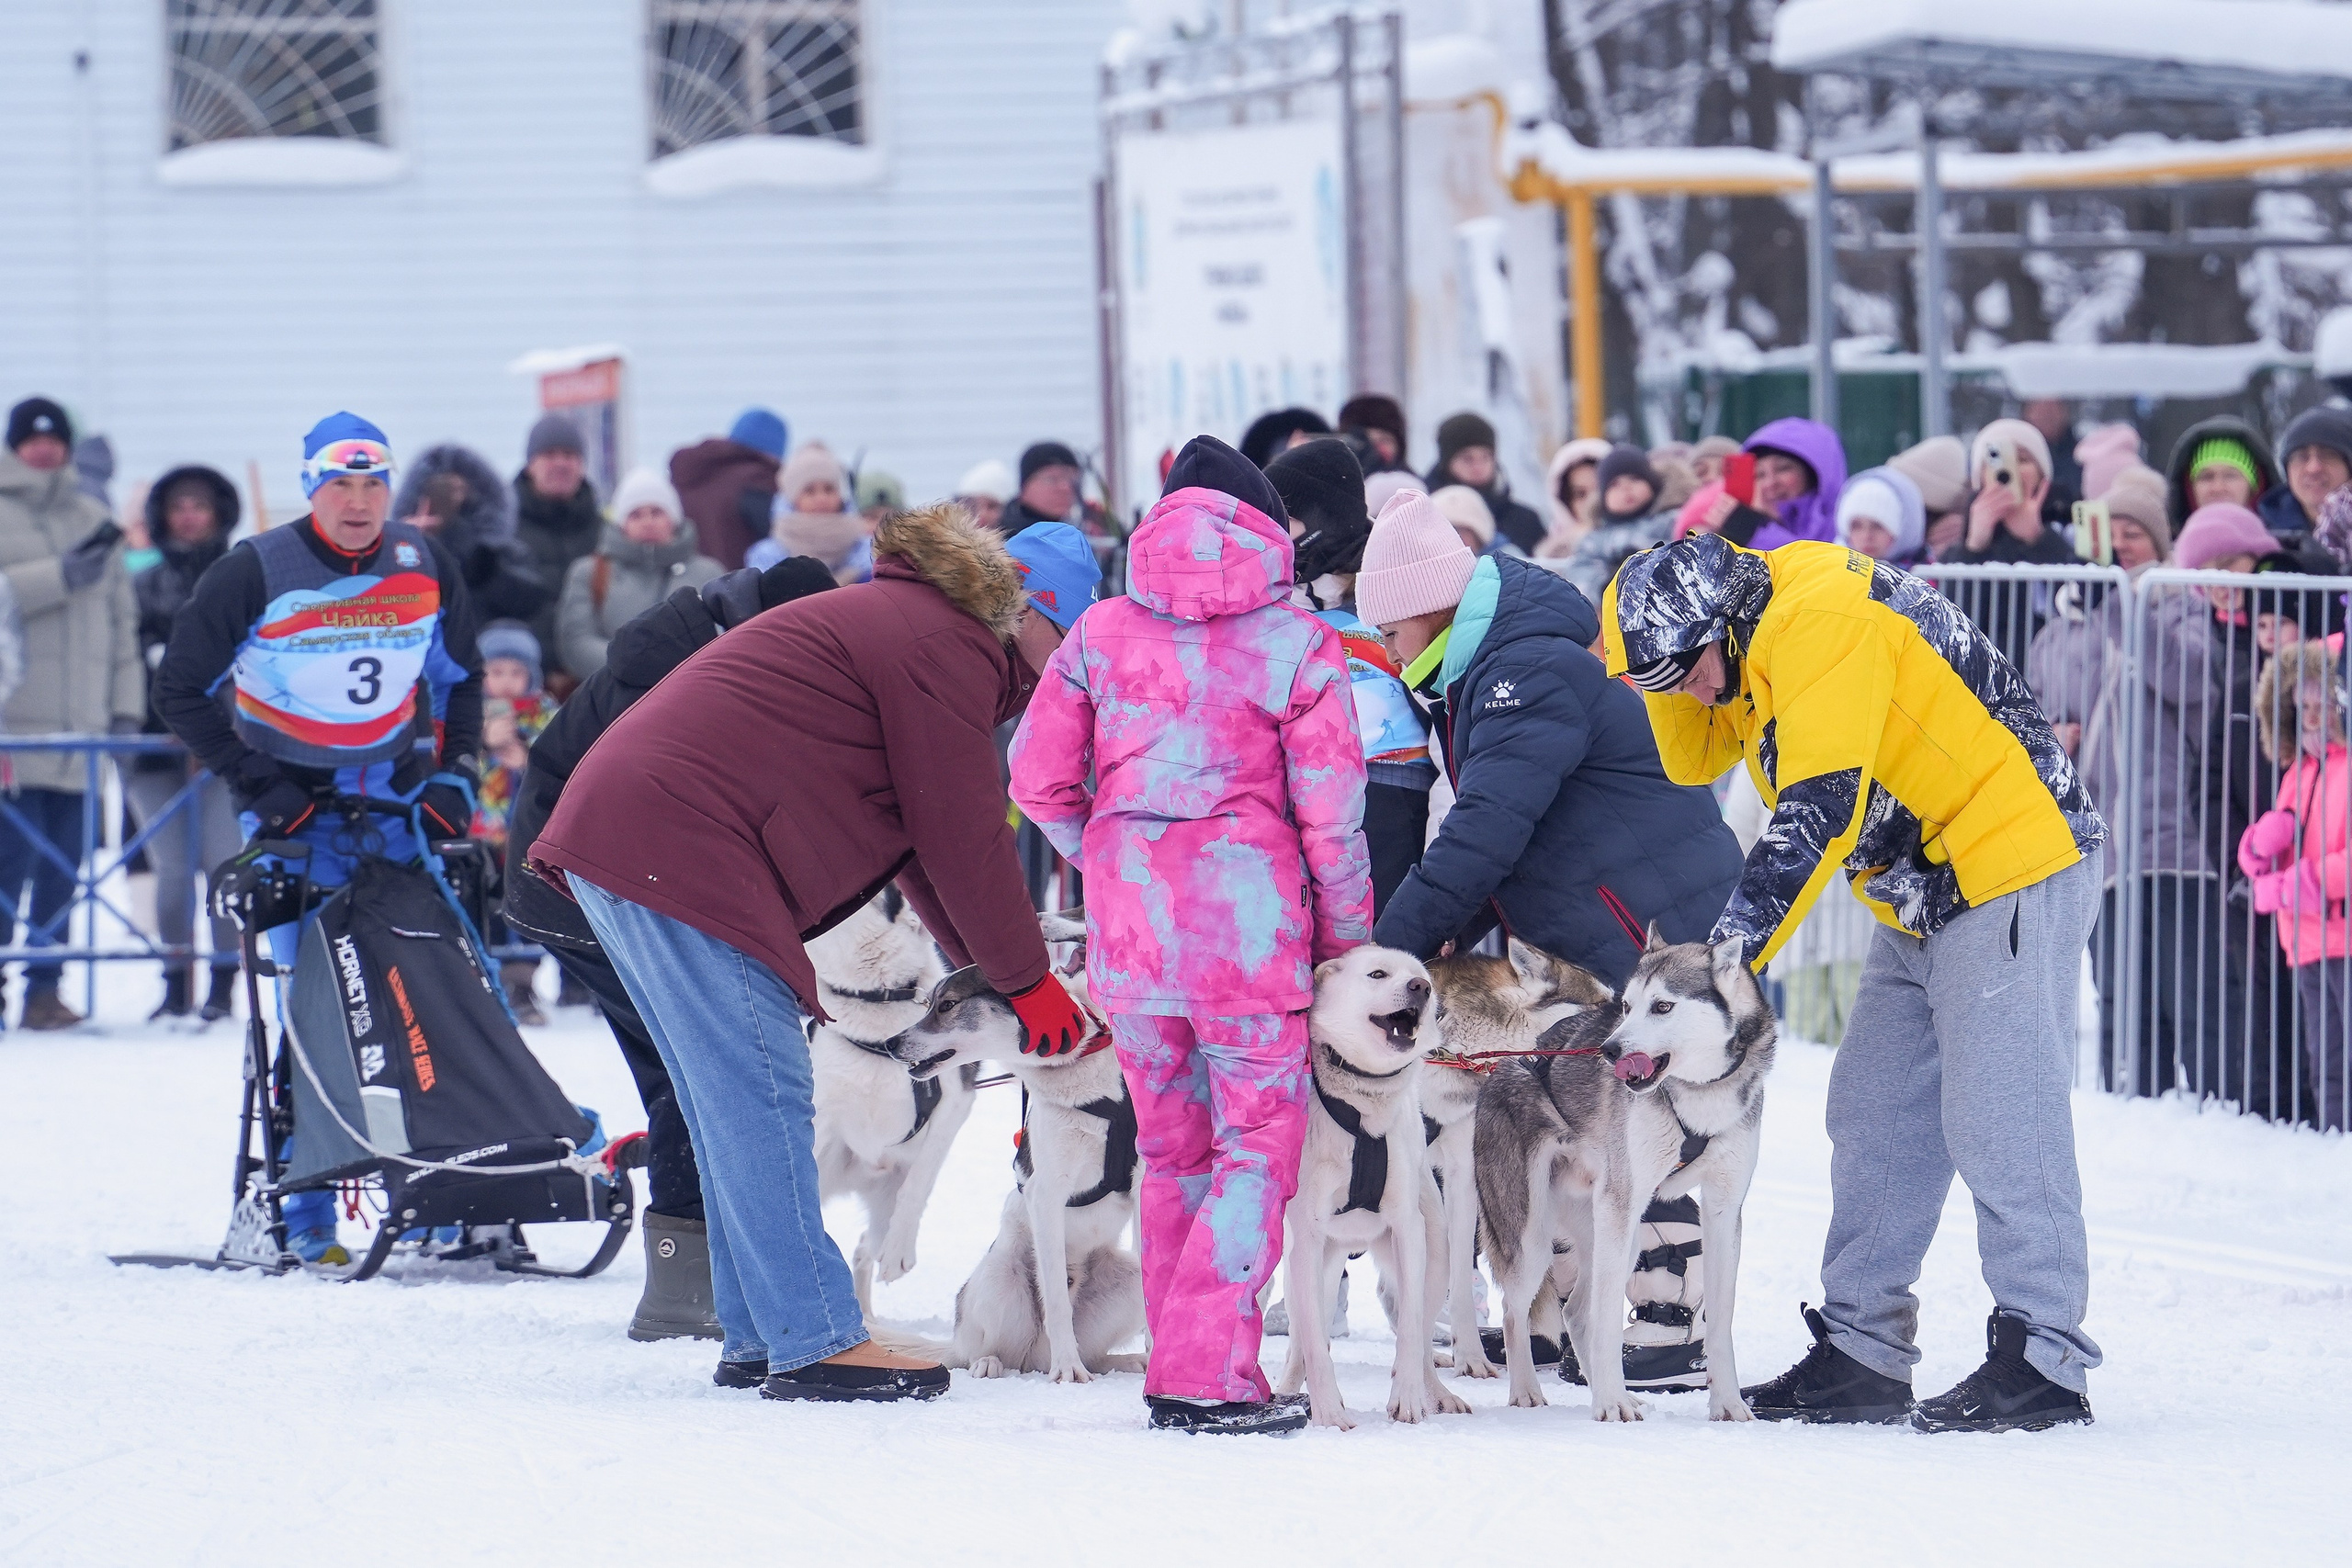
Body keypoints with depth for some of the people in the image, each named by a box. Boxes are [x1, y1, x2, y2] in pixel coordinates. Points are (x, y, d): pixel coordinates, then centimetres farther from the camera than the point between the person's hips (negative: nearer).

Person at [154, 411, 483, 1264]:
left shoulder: (425, 566, 3)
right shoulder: (254, 575, -9)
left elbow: (460, 676, 18)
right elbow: (181, 689, -2)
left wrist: (455, 770, 5)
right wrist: (255, 783, -7)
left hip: (402, 801, 4)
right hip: (293, 807, -4)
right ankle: (305, 1213, -7)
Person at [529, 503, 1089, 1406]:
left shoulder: (906, 623, 26)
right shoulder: (947, 648, -7)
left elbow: (920, 850, 27)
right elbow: (962, 840, -7)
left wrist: (996, 973, 23)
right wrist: (1029, 984, 3)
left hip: (615, 835, 11)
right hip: (684, 850, -11)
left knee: (738, 1107, 13)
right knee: (763, 1099, -9)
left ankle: (759, 1339, 16)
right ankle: (815, 1344, -10)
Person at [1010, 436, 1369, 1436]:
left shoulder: (1103, 632, 5)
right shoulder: (1298, 646, -4)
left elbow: (1037, 779, 5)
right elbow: (1330, 813, -5)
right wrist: (1349, 939, 6)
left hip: (1128, 929, 4)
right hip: (1250, 930, -4)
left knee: (1173, 1153, 16)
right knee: (1257, 1146, 3)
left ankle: (1181, 1365, 18)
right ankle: (1208, 1375, -7)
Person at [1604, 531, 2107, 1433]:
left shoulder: (1823, 622, -22)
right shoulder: (1752, 642, 8)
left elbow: (1819, 811, -28)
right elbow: (1691, 760, 18)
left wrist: (1738, 942, -29)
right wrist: (1674, 671, 1)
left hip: (2012, 880, -10)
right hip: (1922, 902, 10)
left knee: (1997, 1122, -12)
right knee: (1875, 1120, 9)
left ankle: (2044, 1364, -10)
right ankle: (1861, 1352, 13)